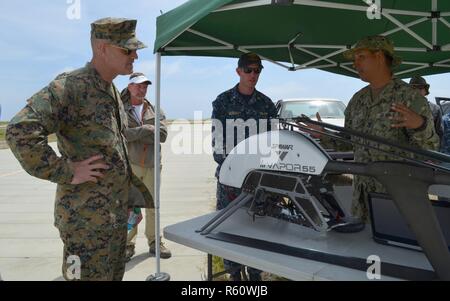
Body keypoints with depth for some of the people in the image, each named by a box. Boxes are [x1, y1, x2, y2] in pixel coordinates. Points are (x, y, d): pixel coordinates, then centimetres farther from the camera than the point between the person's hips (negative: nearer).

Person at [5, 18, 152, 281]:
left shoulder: (113, 92, 10)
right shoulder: (71, 86, -18)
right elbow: (21, 131, -29)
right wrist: (67, 173, -24)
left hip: (117, 216, 8)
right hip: (87, 219, -8)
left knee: (114, 274, 21)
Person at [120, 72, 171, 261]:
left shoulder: (154, 110, 11)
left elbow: (162, 134, -4)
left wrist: (133, 134, -10)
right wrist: (145, 130, -14)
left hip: (152, 164, 3)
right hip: (129, 164, -3)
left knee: (153, 205, 10)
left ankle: (154, 242, 22)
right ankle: (128, 244, 14)